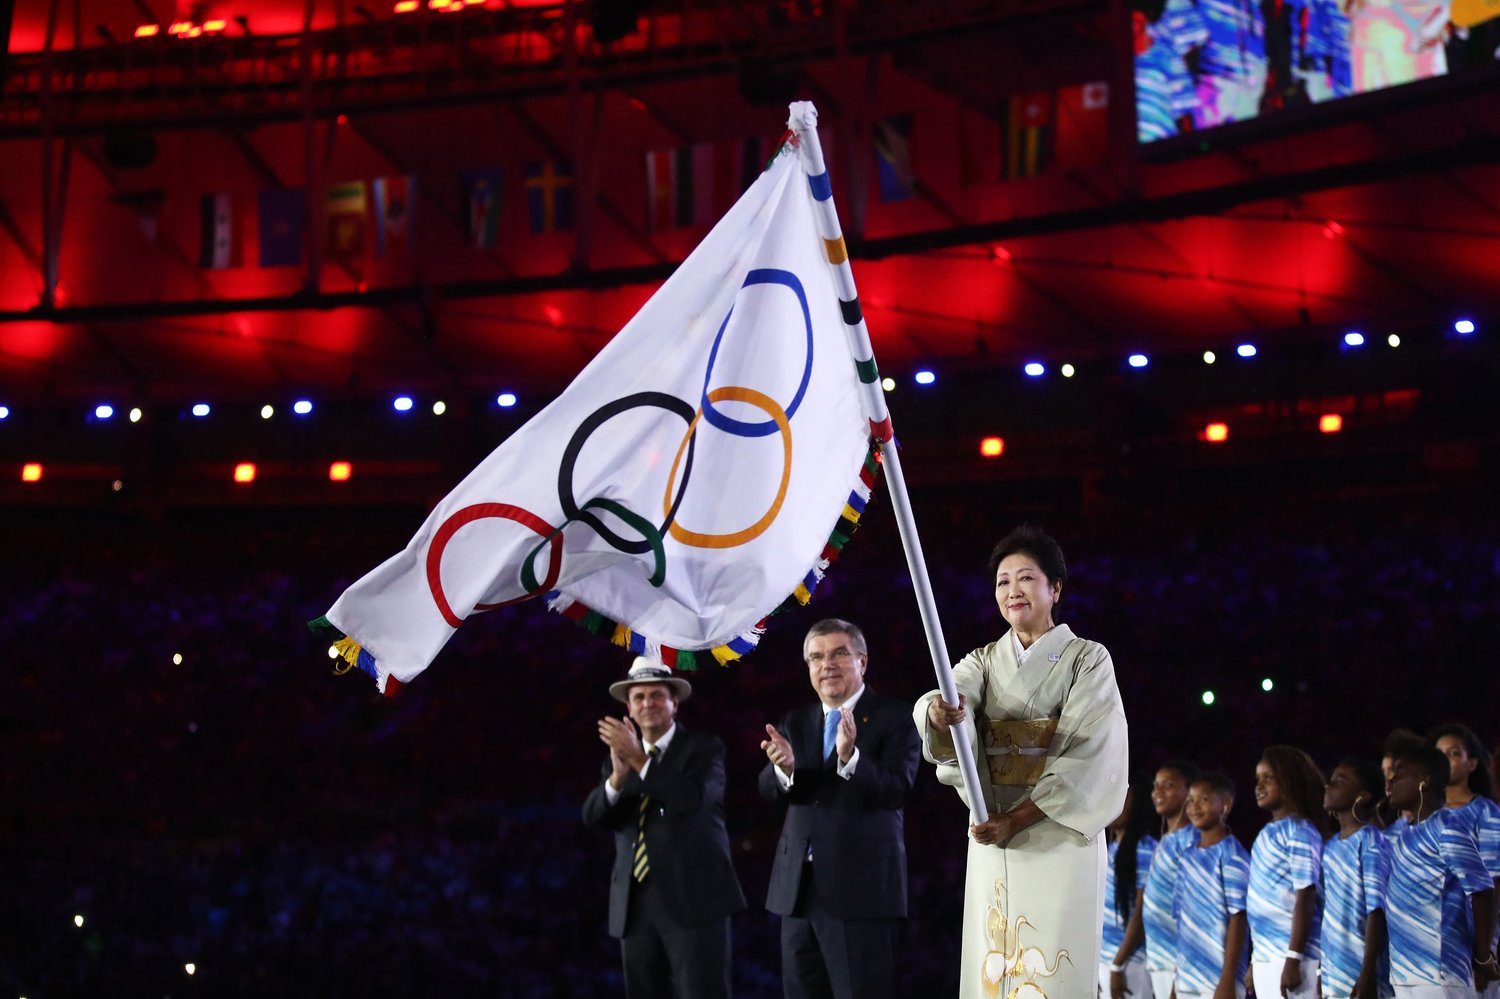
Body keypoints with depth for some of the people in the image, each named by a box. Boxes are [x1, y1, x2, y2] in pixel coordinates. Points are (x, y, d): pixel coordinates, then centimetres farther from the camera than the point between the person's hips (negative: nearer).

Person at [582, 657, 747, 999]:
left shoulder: (705, 747, 2)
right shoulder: (619, 753, 15)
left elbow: (692, 799, -16)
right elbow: (593, 817, 1)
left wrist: (640, 759, -19)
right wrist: (619, 774, -17)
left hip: (693, 898, -5)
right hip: (635, 905, 5)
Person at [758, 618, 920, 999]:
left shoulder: (894, 717, -3)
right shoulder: (795, 722, 14)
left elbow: (897, 791, -15)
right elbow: (769, 789, 2)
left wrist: (850, 758, -31)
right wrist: (784, 768, -21)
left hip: (862, 885, -6)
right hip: (798, 886, 6)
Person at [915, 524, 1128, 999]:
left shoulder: (1088, 659, 0)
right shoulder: (983, 662, 11)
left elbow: (1090, 756, -10)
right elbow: (949, 702, -11)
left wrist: (1018, 818, -18)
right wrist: (941, 714, -37)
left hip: (1060, 835, -4)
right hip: (991, 836, 4)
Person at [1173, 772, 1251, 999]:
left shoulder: (1231, 855, -7)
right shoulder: (1187, 857, 14)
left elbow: (1238, 919, -11)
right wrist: (1176, 979, 14)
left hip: (1218, 979, -7)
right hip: (1187, 980, 7)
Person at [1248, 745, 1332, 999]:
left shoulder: (1299, 831, -9)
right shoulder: (1268, 833, 15)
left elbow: (1305, 899, -15)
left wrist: (1293, 960, -19)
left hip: (1289, 956, -9)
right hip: (1265, 958, 9)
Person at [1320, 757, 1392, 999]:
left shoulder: (1370, 842, -8)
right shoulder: (1330, 846, 14)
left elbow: (1377, 910, -14)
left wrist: (1368, 974, -19)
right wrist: (1319, 972, 16)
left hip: (1359, 975, -7)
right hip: (1331, 976, 7)